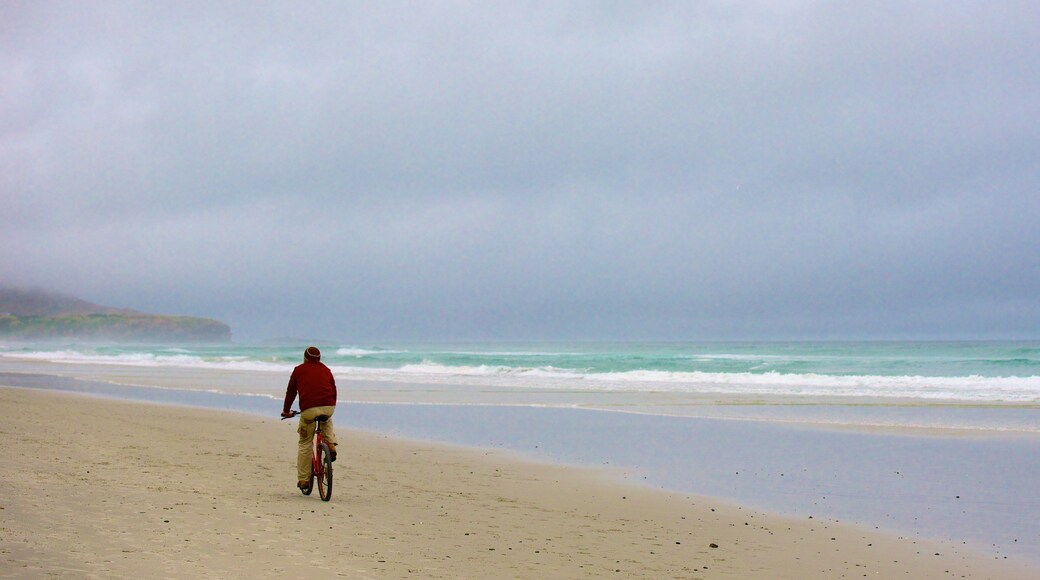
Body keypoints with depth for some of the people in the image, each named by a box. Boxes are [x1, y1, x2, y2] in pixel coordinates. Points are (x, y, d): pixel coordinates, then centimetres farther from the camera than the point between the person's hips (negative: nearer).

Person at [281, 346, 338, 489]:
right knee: (327, 421, 39)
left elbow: (291, 391, 20)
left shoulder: (299, 370, 16)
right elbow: (333, 390, 27)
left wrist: (286, 411, 31)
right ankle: (331, 443, 14)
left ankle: (303, 479, 10)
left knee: (305, 445, 10)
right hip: (329, 407, 2)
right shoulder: (326, 370, 22)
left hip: (308, 410, -2)